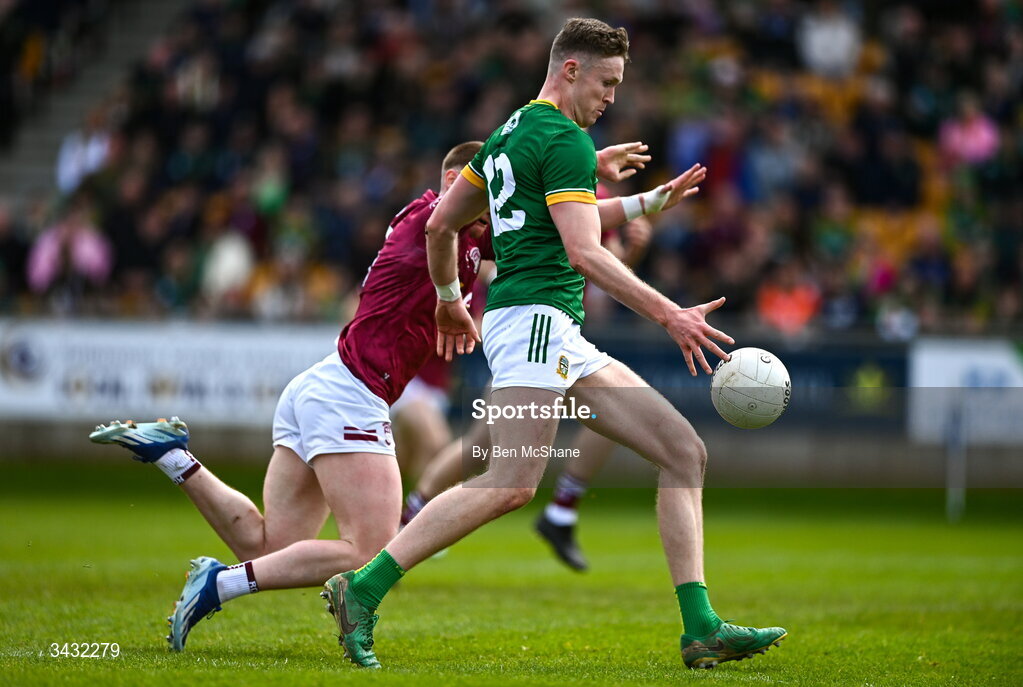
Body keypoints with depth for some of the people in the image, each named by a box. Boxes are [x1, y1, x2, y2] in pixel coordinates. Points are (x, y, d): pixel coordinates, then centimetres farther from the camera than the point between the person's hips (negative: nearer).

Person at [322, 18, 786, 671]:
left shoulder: (509, 134, 22)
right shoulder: (566, 139, -8)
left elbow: (440, 224, 27)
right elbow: (585, 254, -19)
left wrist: (449, 298, 41)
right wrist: (669, 314, -20)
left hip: (566, 345, 11)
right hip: (535, 317, -11)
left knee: (685, 452, 4)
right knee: (512, 485, -23)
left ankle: (702, 629, -3)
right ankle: (362, 589, -18)